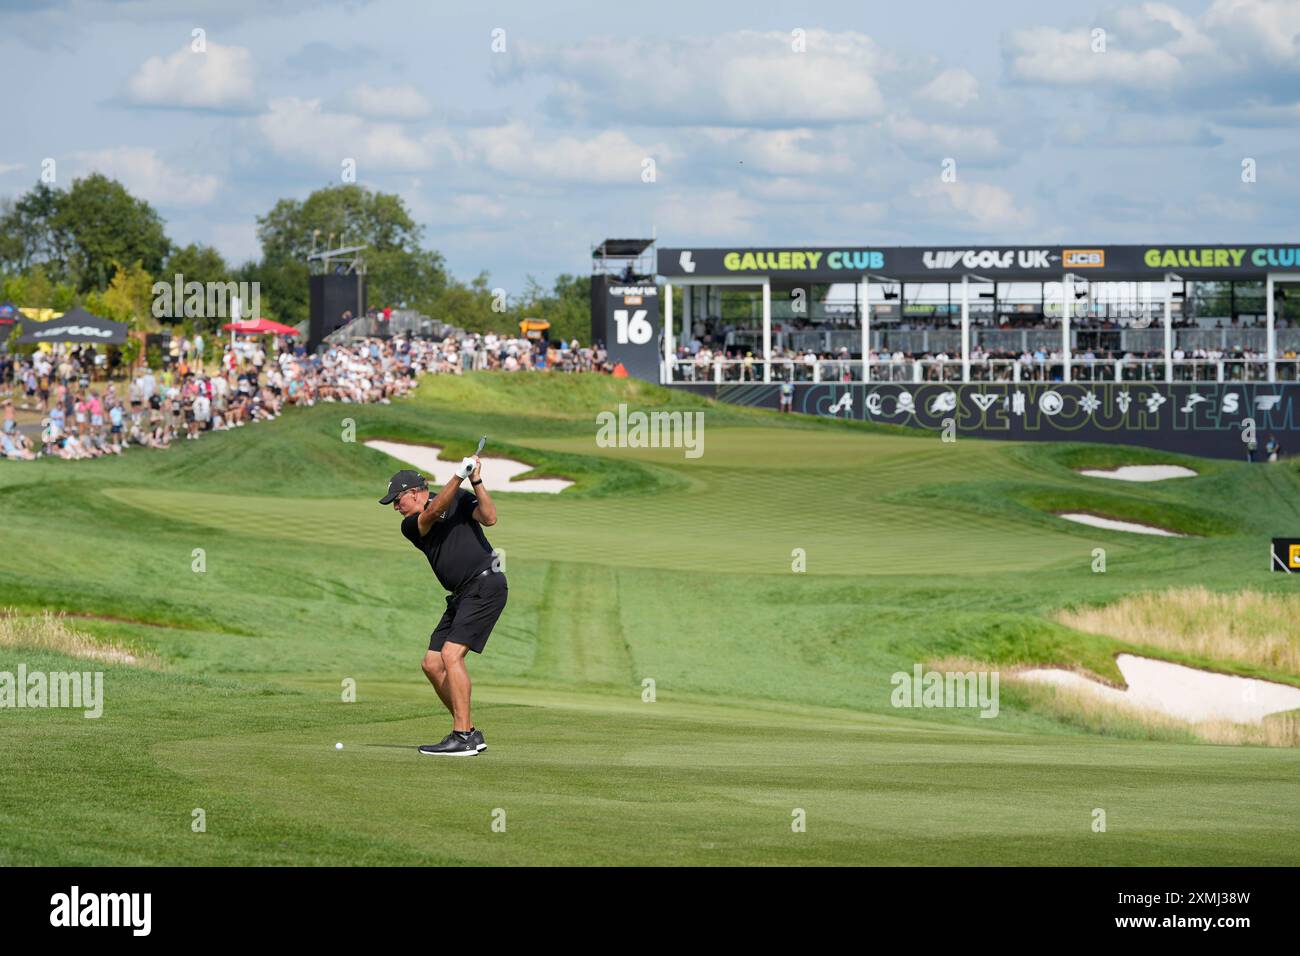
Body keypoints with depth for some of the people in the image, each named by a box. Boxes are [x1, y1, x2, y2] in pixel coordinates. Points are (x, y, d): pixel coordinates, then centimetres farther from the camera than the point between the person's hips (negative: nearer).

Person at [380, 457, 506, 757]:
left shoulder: (459, 498, 1)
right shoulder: (411, 526, 11)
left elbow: (489, 518, -12)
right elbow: (433, 512, -10)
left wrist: (476, 481, -19)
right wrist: (459, 476, -20)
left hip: (485, 584, -8)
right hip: (461, 596, 8)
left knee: (451, 654, -19)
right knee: (432, 664, 4)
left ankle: (462, 737, -21)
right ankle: (469, 732, 11)